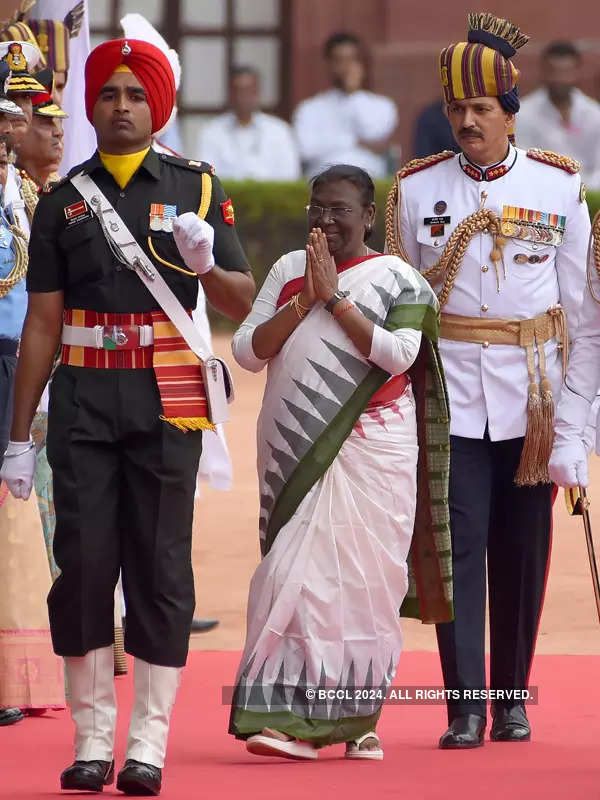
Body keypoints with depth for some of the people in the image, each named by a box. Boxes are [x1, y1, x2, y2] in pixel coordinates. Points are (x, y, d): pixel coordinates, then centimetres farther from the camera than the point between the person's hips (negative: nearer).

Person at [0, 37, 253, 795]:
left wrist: (207, 266, -20)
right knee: (83, 562, -3)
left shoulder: (196, 188, 6)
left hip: (166, 400, -1)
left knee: (160, 566, -1)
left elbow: (243, 303, 3)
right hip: (82, 402, 1)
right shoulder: (62, 201, 9)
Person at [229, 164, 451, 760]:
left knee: (358, 578, -4)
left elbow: (398, 354, -14)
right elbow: (247, 351, 4)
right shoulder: (287, 270, 12)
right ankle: (295, 720, -2)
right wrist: (304, 300, -8)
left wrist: (334, 296, -13)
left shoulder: (397, 280, 1)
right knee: (298, 574, -2)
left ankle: (358, 721, 3)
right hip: (296, 454, 3)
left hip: (367, 456, -3)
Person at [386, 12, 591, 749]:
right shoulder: (416, 189, 5)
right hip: (448, 392, 0)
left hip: (530, 396, 1)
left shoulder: (559, 186, 4)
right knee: (458, 545, -7)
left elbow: (577, 300, 9)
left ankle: (512, 701, 16)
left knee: (521, 553, 5)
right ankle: (465, 706, -7)